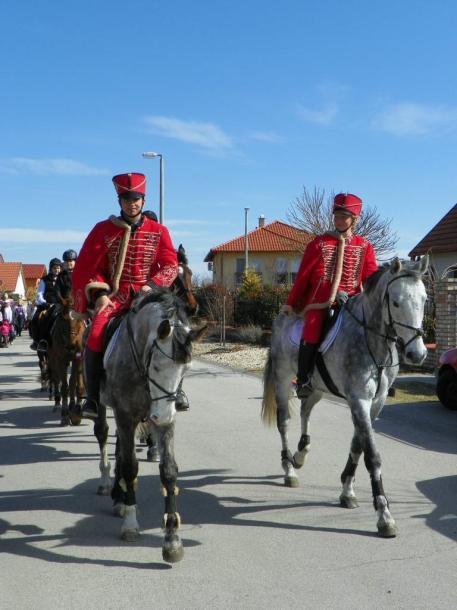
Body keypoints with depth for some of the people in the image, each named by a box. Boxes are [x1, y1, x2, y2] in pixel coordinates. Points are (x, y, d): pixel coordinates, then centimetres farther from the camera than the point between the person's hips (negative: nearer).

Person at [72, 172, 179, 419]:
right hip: (112, 295, 0)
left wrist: (151, 285, -16)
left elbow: (170, 266, 3)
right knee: (96, 335, -27)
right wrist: (100, 293, -11)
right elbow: (86, 266, 5)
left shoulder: (159, 231, 8)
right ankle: (93, 398, -15)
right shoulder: (104, 229, 6)